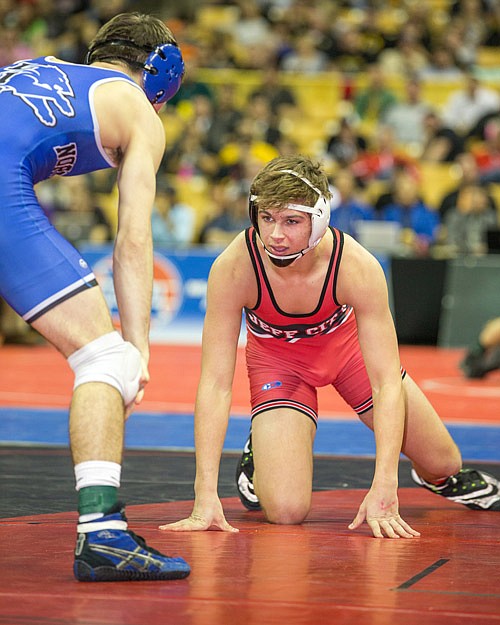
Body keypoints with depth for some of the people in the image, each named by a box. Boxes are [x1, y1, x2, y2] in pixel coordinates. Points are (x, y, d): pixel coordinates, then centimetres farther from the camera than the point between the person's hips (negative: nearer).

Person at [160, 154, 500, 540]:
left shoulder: (357, 267, -35)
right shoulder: (234, 268, -36)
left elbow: (387, 384, -34)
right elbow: (215, 383, -33)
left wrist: (383, 492, -42)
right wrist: (206, 496, -40)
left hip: (348, 343, 1)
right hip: (277, 358, -1)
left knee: (443, 462, 8)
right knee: (286, 510, -20)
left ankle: (439, 478, 47)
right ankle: (261, 451, 16)